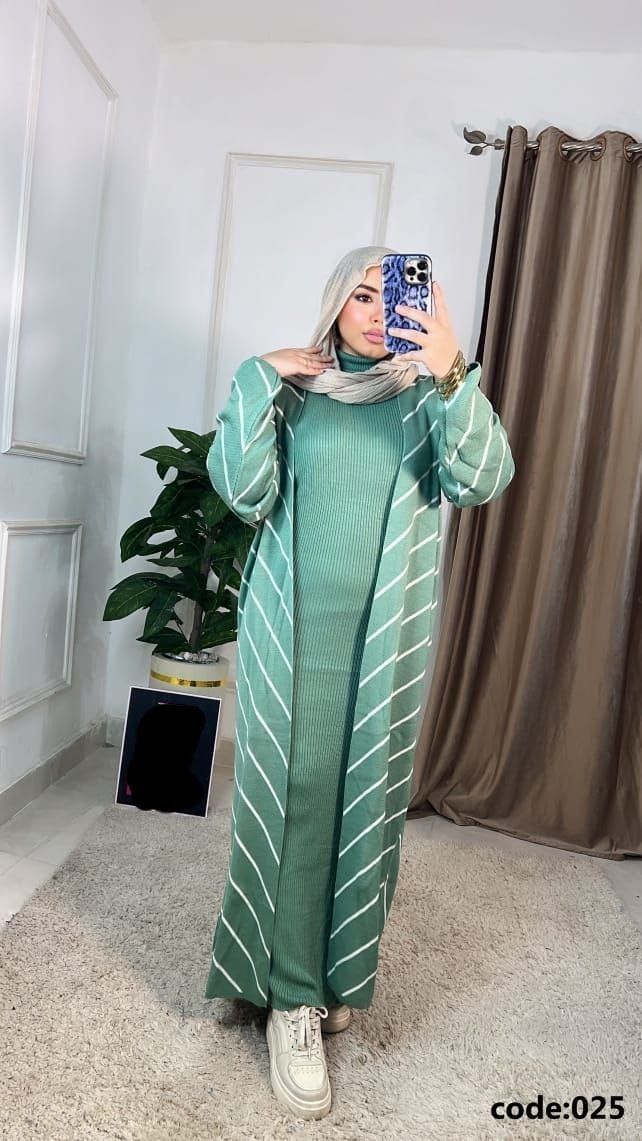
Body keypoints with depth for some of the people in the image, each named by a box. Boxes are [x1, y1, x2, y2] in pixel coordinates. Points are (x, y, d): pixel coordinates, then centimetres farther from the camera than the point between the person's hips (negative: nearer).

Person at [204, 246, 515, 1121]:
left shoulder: (426, 398, 6)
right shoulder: (290, 388, 8)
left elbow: (484, 481, -12)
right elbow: (242, 491, -5)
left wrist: (453, 373, -24)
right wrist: (259, 379, -9)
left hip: (385, 633, 1)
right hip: (294, 625, 0)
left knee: (366, 796, 7)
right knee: (294, 792, -1)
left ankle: (333, 973, 29)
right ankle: (294, 998, 12)